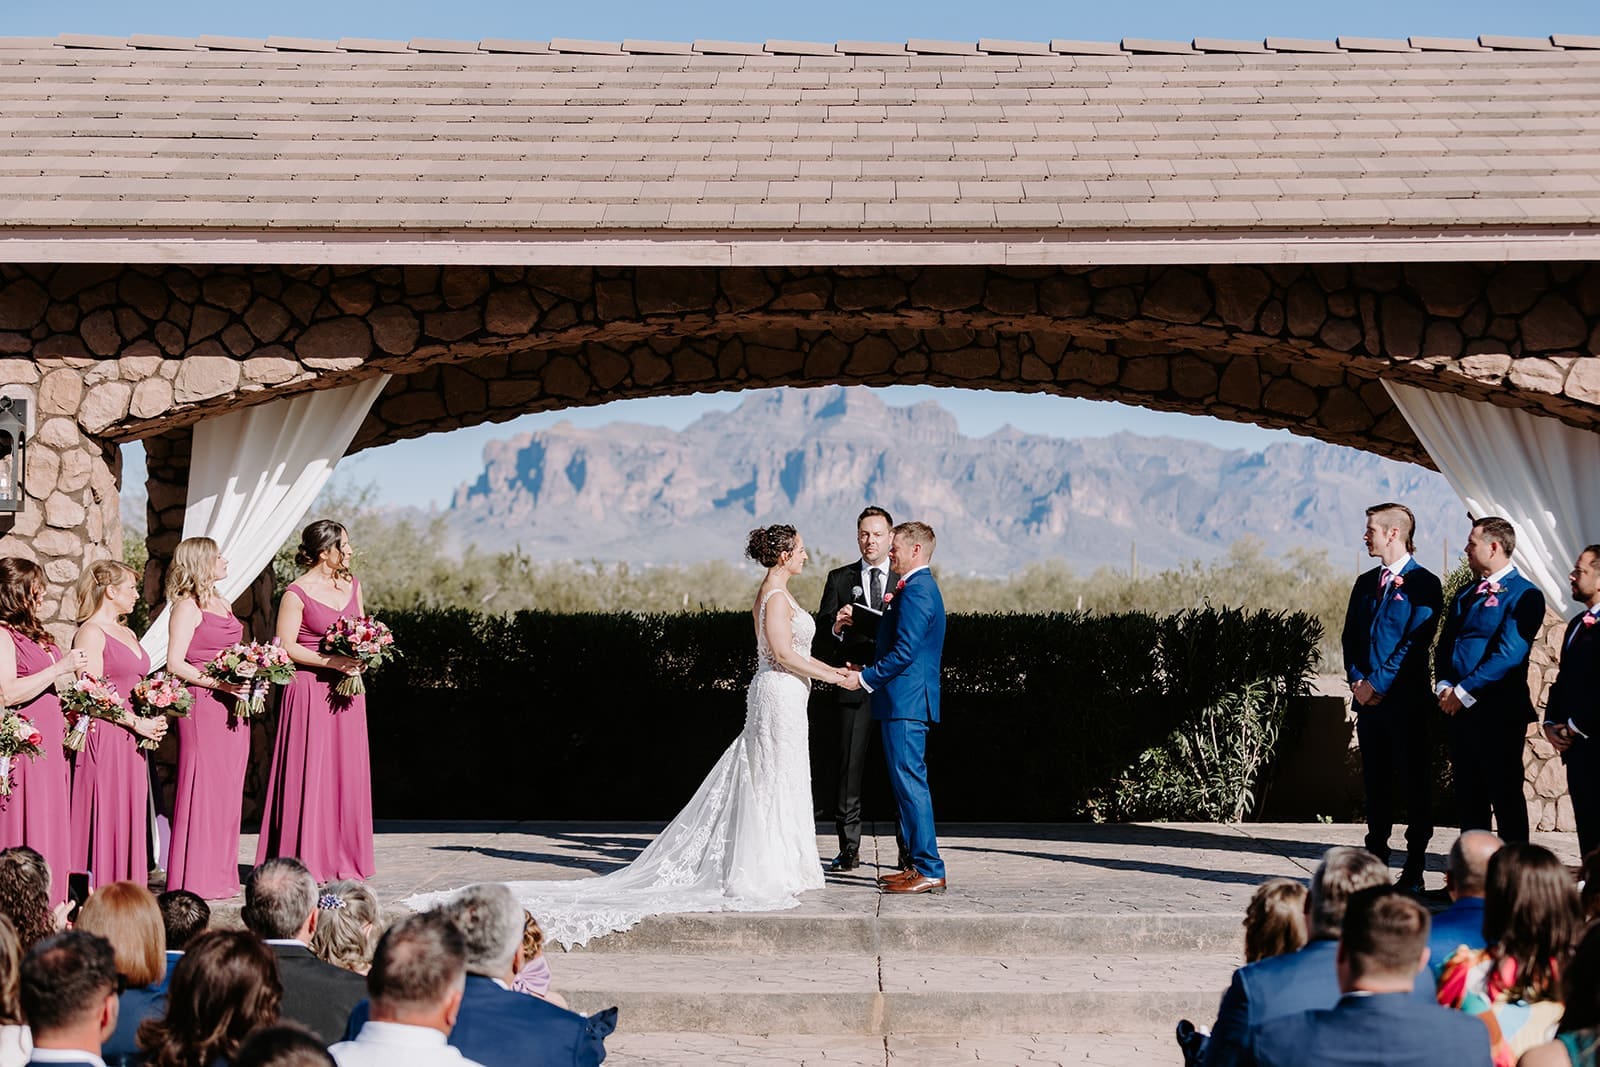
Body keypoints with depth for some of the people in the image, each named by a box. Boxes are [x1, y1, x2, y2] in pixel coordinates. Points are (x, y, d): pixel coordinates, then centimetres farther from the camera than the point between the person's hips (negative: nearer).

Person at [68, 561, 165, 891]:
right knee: (105, 817, -7)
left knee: (131, 817, 8)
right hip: (104, 737, -8)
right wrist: (136, 722, -15)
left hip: (131, 740, 8)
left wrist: (153, 718, 8)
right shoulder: (91, 632, -9)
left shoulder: (128, 634, 18)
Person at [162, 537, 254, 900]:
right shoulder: (187, 607, -7)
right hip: (203, 706, -8)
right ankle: (196, 880, -3)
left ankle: (221, 875, 15)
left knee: (228, 790, 9)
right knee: (203, 789, -7)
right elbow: (175, 664, -13)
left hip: (231, 707, 8)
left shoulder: (221, 604, 18)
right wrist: (217, 683, -21)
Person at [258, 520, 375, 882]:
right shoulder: (297, 594, -9)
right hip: (310, 693, -6)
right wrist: (333, 662, -17)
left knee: (347, 773, 6)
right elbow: (285, 648, -10)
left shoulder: (352, 585, 12)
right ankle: (306, 862, 1)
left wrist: (361, 658, 0)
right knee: (309, 774, -5)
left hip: (346, 692, 6)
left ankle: (344, 859, 13)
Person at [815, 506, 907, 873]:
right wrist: (836, 624, -21)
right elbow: (822, 623, 2)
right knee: (850, 766, 0)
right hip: (856, 687, 0)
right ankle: (849, 849, 5)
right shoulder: (840, 578, 11)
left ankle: (908, 850, 9)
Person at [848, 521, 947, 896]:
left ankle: (929, 871, -9)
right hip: (907, 701, 11)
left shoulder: (916, 590, -15)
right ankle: (920, 865, 16)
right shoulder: (922, 587, 20)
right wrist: (891, 609, 12)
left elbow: (904, 651, -20)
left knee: (911, 784, -10)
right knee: (907, 784, 13)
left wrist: (865, 678, -13)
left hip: (906, 703, -11)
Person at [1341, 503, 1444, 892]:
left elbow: (1415, 643, -13)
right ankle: (1376, 858, 15)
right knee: (1375, 783, 10)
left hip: (1406, 700, -6)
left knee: (1414, 783, -1)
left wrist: (1378, 684, -15)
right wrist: (1357, 681, -1)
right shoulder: (1366, 582, 16)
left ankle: (1414, 870, 1)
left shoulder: (1424, 584, -6)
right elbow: (1351, 637, 15)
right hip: (1368, 699, 7)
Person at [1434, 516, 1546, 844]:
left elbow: (1508, 654, -17)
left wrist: (1464, 692, -17)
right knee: (1469, 796, 11)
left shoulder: (1524, 595, -9)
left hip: (1499, 714, -8)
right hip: (1460, 709, 8)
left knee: (1506, 798, -2)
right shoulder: (1465, 595, 18)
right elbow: (1445, 646, 16)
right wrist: (1445, 687, -3)